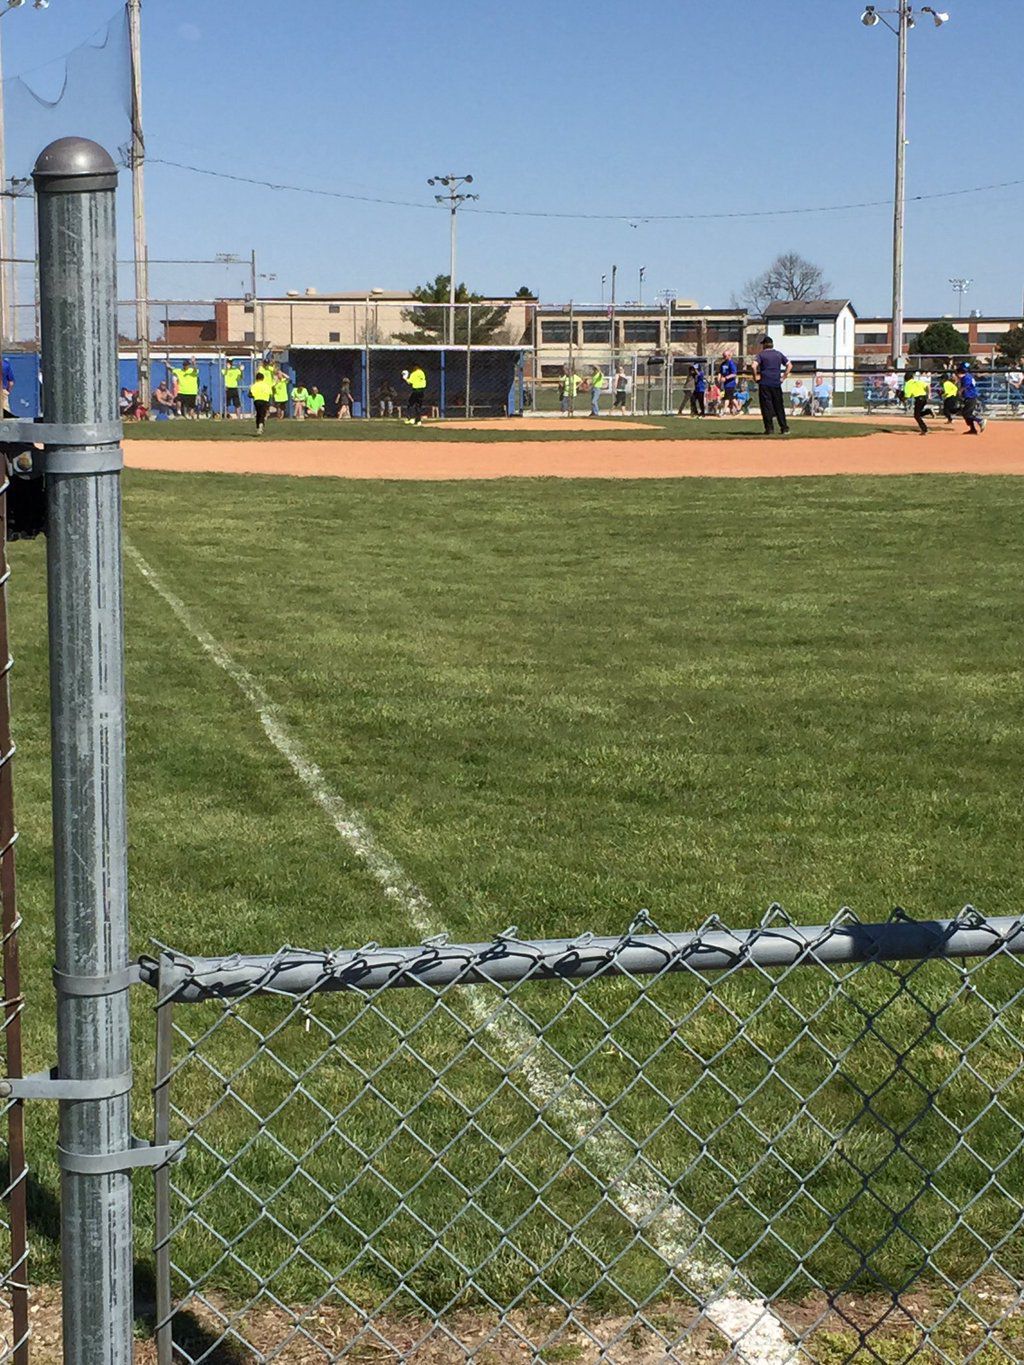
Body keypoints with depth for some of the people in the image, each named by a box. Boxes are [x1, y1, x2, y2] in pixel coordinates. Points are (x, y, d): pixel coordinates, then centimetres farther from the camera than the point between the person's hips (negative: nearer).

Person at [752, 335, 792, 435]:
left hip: (764, 384, -3)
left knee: (766, 406, 1)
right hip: (777, 384, 3)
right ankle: (784, 428, 7)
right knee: (779, 406, 9)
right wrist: (784, 376, 11)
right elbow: (789, 365, 8)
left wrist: (756, 376, -6)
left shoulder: (761, 354, -1)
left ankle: (769, 428, -3)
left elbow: (754, 365, -17)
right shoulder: (779, 354, 11)